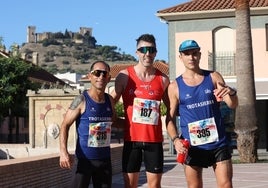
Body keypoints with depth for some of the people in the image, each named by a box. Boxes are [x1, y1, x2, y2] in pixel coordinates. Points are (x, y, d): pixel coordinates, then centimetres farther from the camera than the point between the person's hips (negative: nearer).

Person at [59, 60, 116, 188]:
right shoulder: (82, 100, -10)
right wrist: (63, 151, -21)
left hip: (105, 159, 5)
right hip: (85, 159, -5)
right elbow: (65, 125, -9)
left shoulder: (110, 100, 6)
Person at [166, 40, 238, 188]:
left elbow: (233, 105, 0)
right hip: (192, 146, 0)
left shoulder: (214, 77, 3)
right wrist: (175, 139, -16)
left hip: (218, 143, 1)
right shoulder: (175, 86, 0)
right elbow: (170, 118, 2)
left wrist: (232, 93, -23)